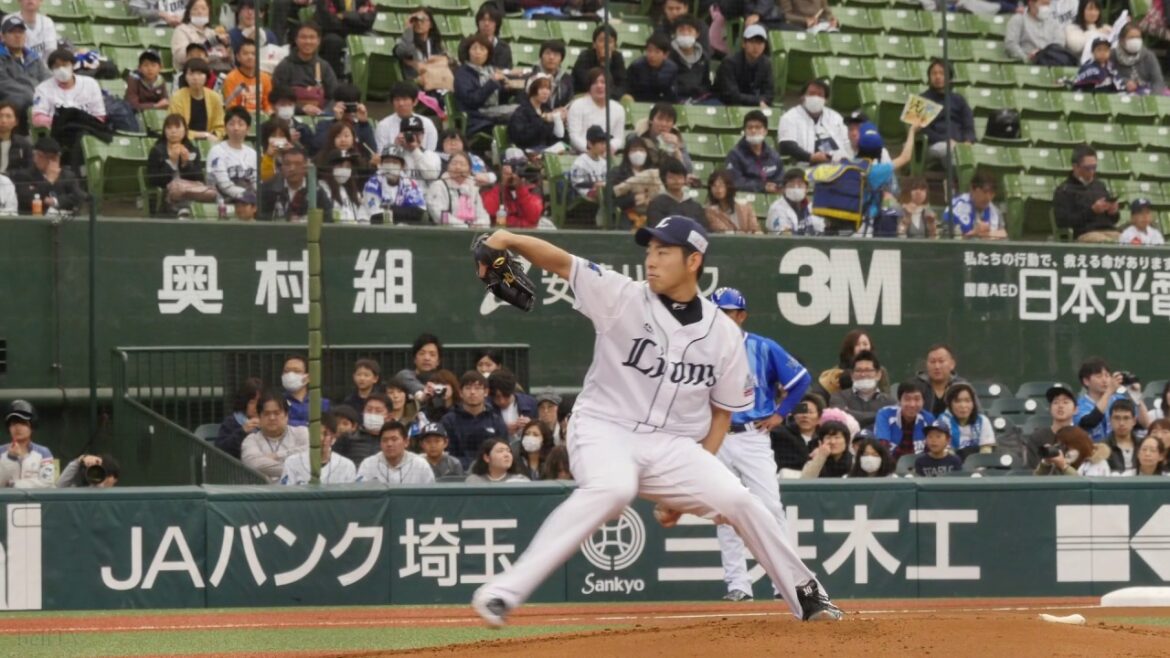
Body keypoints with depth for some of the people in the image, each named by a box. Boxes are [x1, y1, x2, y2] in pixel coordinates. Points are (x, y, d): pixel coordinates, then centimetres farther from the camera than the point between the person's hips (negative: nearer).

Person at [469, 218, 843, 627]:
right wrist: (509, 240, -35)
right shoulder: (623, 298, -5)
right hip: (605, 428, -3)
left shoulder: (723, 333, 2)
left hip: (672, 446, 3)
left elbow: (722, 412, 10)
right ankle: (502, 594, -38)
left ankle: (805, 594, 13)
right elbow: (561, 262, -15)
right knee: (612, 488, -34)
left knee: (738, 501, -11)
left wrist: (687, 488, 4)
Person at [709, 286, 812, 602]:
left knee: (770, 507, -11)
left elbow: (801, 379, 4)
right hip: (715, 441, 3)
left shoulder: (763, 348, 1)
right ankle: (737, 584, 6)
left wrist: (780, 414, 0)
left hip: (752, 437, -3)